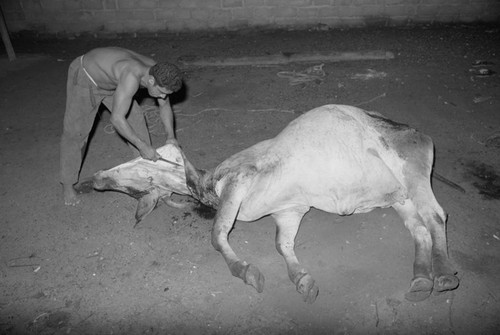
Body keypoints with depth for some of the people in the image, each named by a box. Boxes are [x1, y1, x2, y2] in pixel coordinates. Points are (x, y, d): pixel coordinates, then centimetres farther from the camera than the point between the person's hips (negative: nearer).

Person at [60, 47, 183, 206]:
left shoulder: (156, 73, -17)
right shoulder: (132, 78, -43)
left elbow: (165, 106, -2)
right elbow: (117, 119, -42)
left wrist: (170, 136, -14)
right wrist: (142, 146, -35)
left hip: (109, 81, 7)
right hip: (84, 78, -7)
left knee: (135, 118, 6)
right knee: (76, 132, -2)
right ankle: (68, 184, 16)